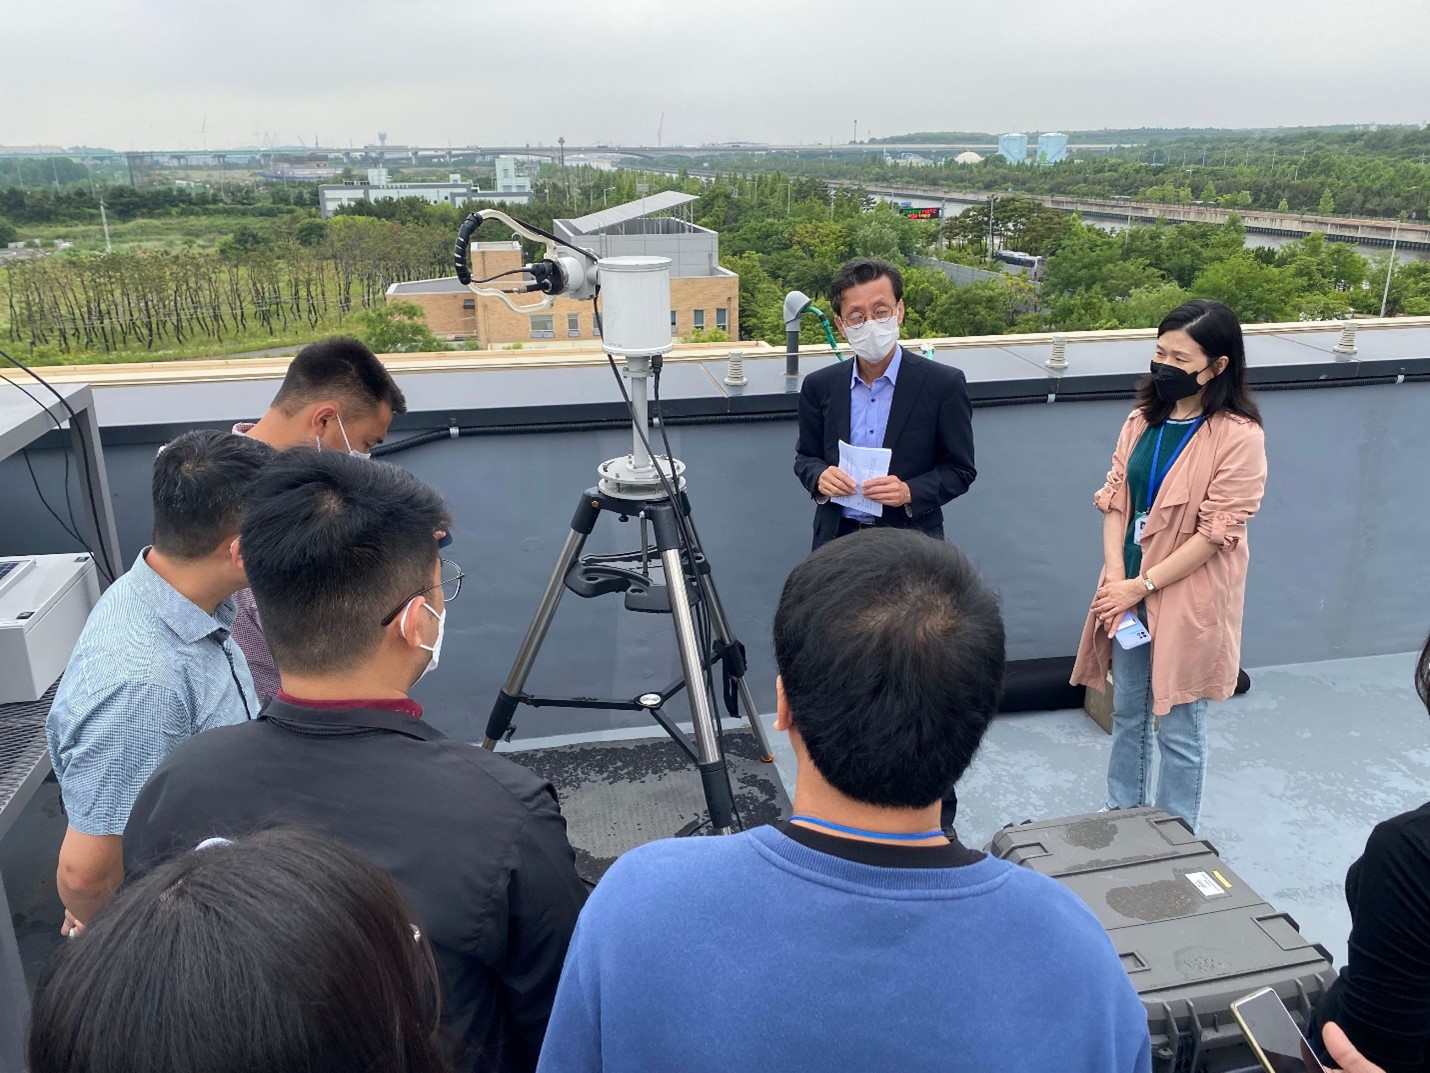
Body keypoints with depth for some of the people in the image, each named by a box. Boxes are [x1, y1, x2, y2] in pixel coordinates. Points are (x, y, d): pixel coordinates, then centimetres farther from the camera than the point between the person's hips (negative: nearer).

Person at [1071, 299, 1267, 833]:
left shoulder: (1239, 436, -15)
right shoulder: (1143, 419, 4)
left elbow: (1217, 531, -16)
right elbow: (1115, 499, 1)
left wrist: (1142, 584, -15)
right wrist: (1115, 579, -11)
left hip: (1187, 599, -6)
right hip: (1130, 590, 6)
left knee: (1177, 729, 7)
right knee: (1126, 714, 19)